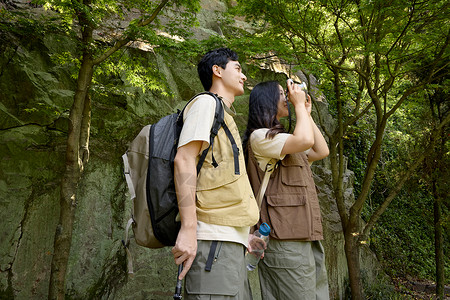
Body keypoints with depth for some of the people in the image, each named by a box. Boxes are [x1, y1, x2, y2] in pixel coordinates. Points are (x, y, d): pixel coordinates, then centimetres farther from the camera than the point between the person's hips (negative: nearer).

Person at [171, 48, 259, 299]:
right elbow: (184, 160, -12)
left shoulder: (227, 117, 28)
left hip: (231, 240, 9)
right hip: (214, 238, -9)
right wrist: (188, 228, -20)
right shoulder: (206, 102, 1)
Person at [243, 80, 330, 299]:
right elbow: (305, 140, -19)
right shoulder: (259, 137, -6)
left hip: (305, 237, 9)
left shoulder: (281, 140, 25)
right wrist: (299, 104, -4)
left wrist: (307, 113, 22)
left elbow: (322, 151, 22)